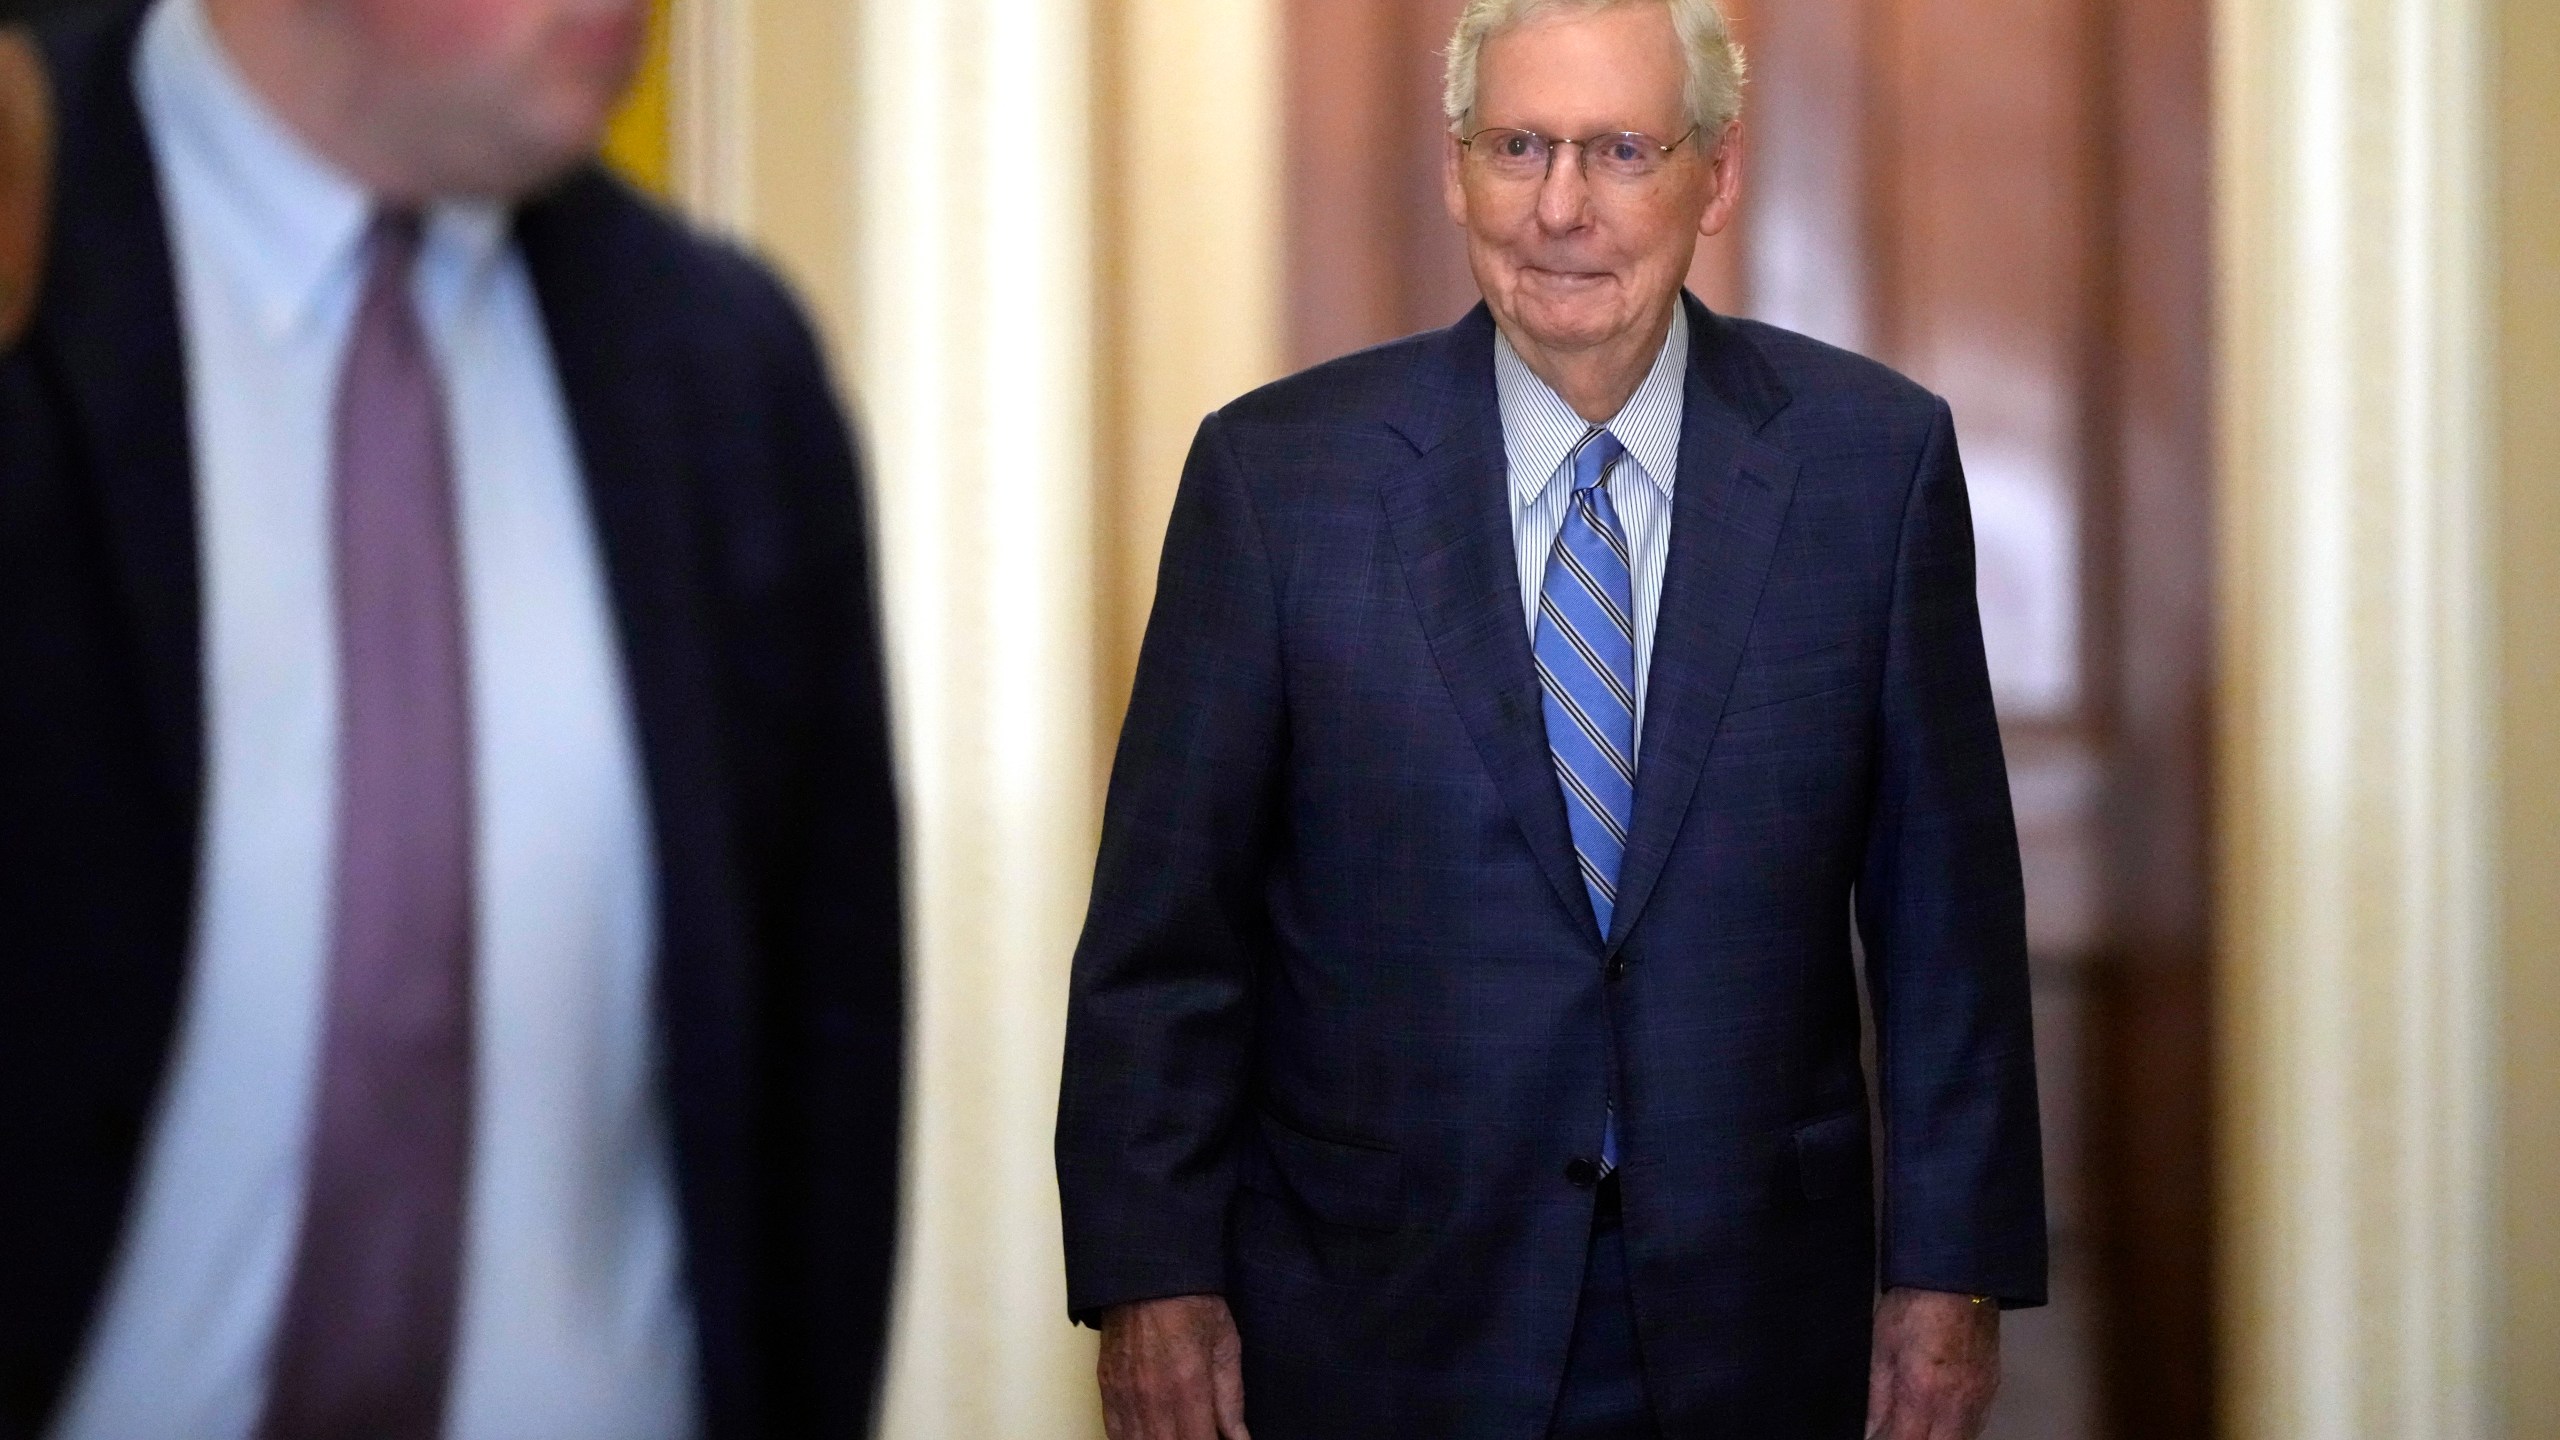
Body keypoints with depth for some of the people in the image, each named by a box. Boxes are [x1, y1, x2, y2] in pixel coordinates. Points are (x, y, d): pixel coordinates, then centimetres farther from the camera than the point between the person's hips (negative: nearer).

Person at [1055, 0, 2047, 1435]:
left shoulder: (1873, 457, -2)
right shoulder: (1278, 471, -5)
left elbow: (1946, 900, 1)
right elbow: (1167, 917, -3)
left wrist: (1956, 1268, -1)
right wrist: (1151, 1277, -7)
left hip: (1751, 1320, 1)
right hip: (1374, 1324, -1)